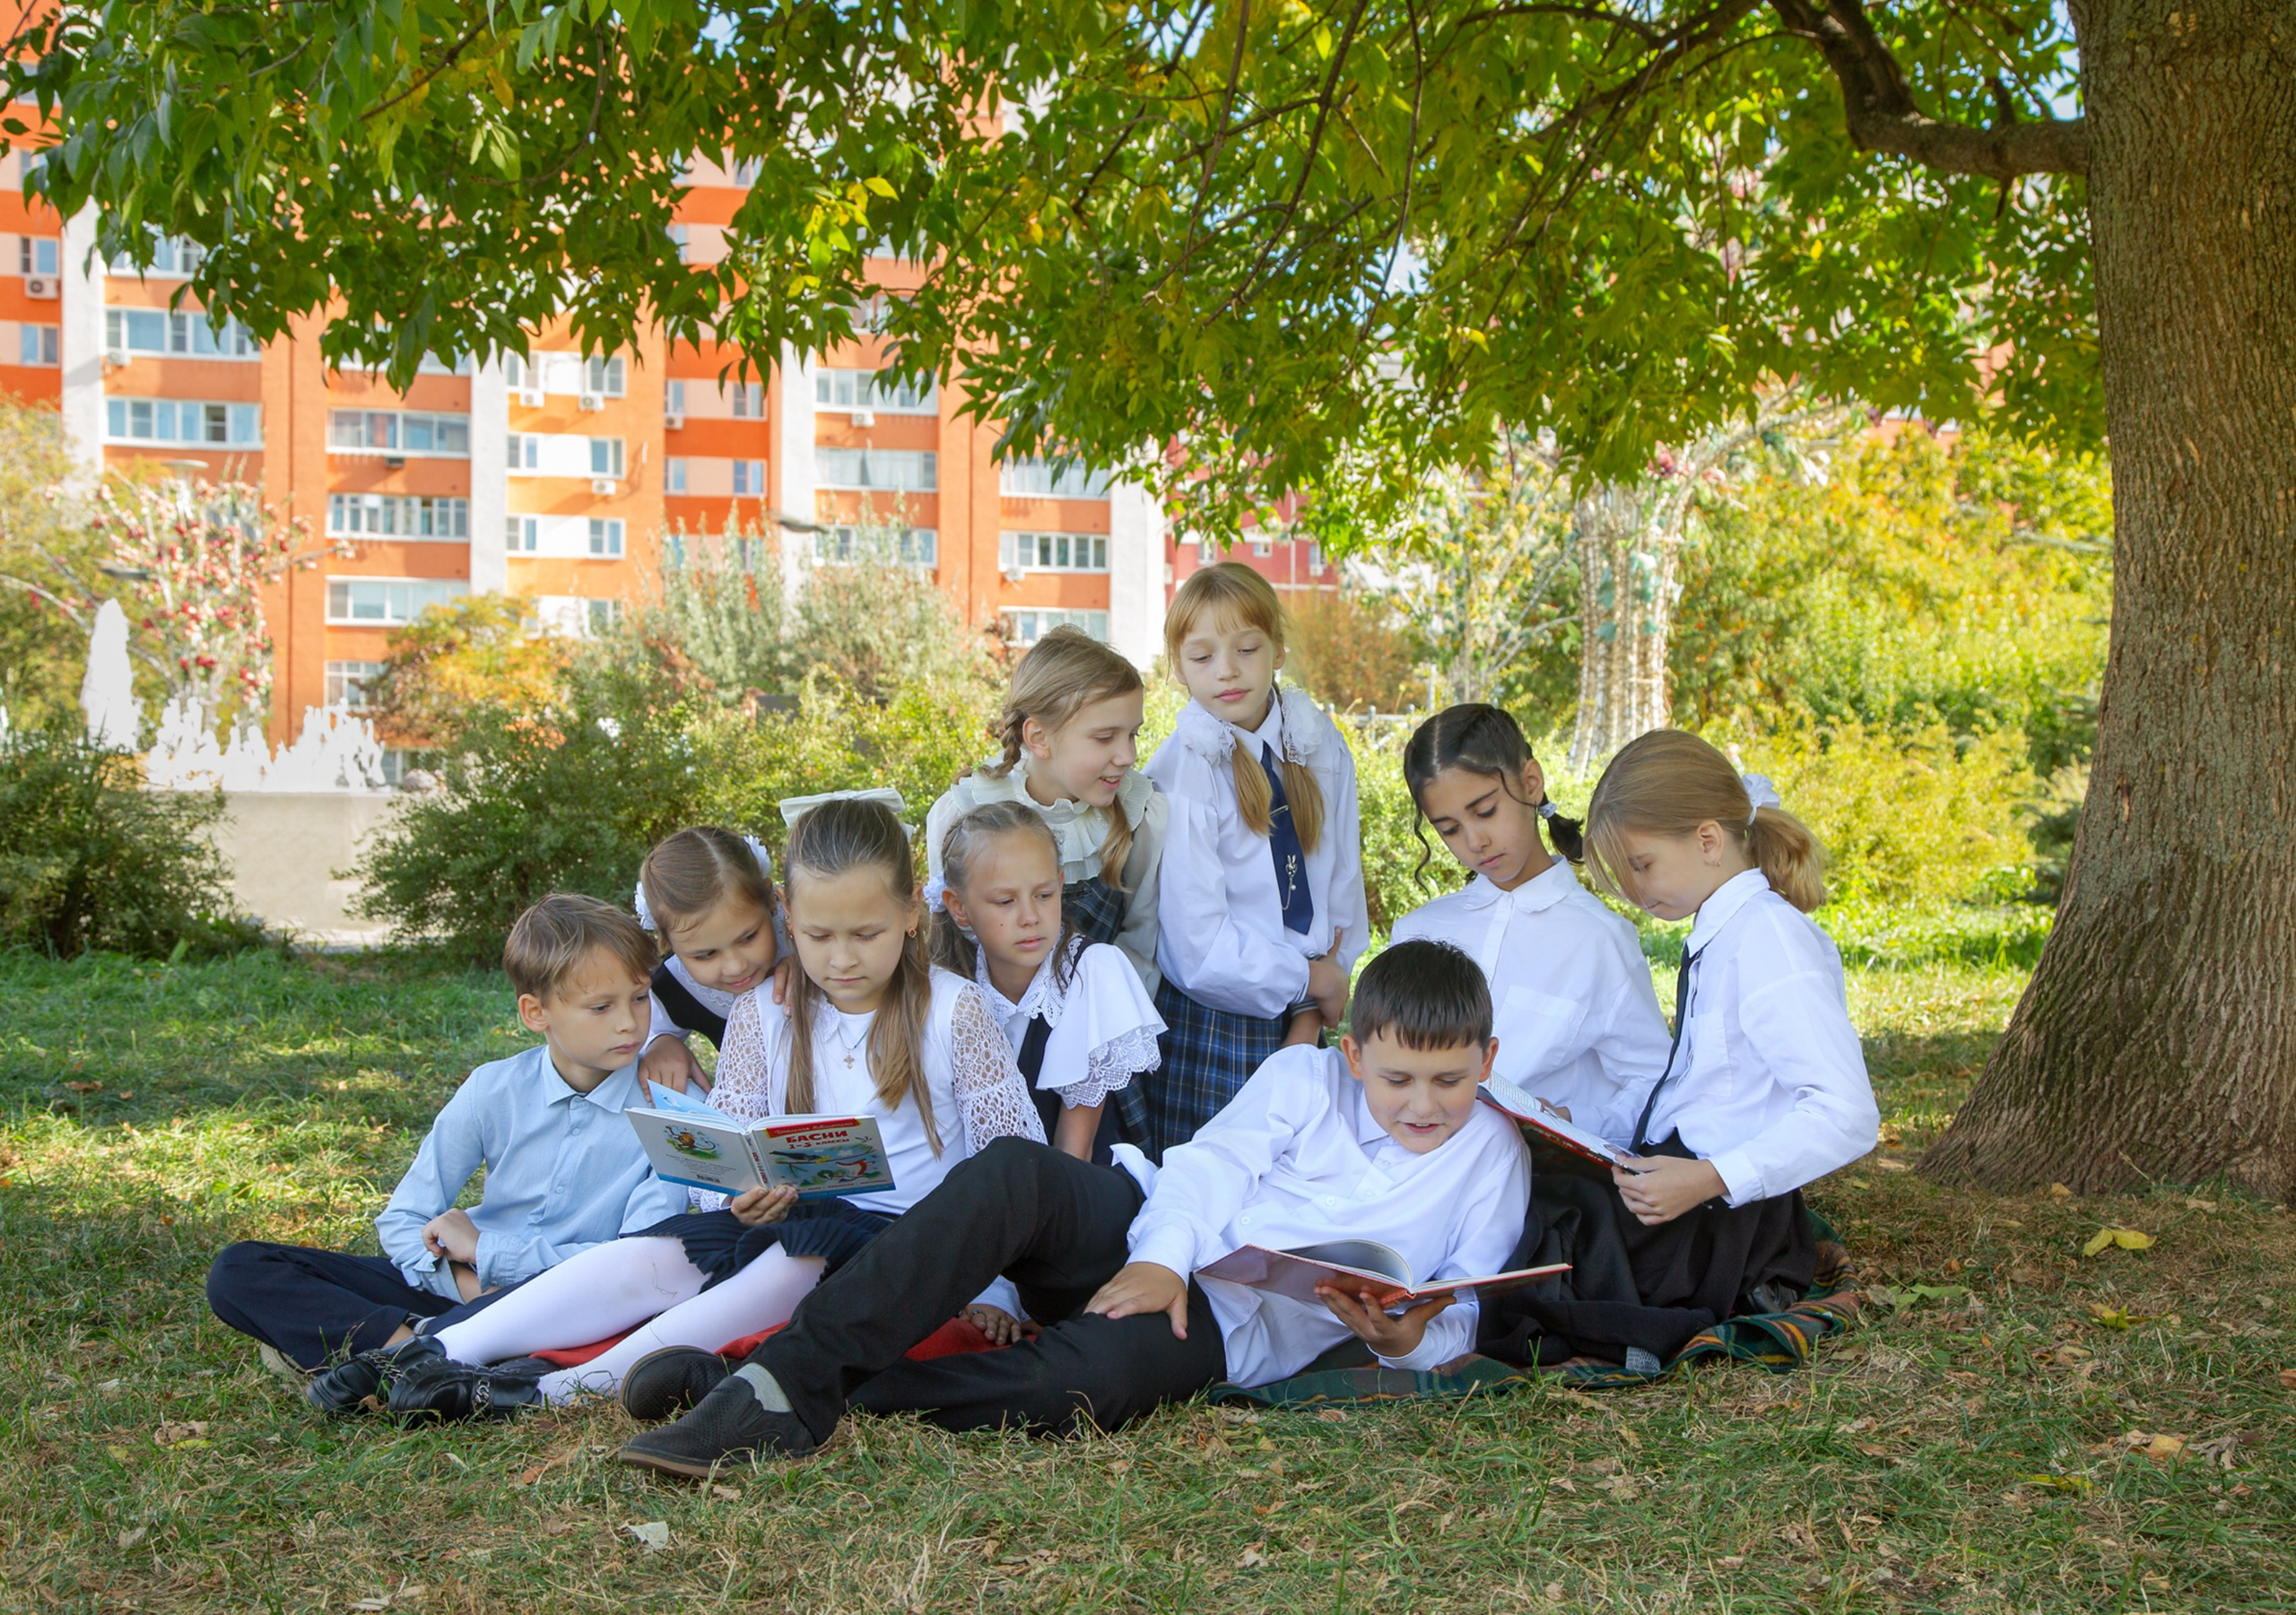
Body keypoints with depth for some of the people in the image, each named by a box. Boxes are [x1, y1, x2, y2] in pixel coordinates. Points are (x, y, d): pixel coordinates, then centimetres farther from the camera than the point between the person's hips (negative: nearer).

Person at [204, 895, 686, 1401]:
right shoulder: (494, 1090, 0)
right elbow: (401, 1222, 4)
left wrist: (484, 1249, -13)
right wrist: (464, 1282, -18)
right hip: (456, 1289, 4)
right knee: (239, 1272, -6)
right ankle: (408, 1340, -25)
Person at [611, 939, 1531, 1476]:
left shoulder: (1494, 1161, 11)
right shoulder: (1304, 1080, 14)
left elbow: (1461, 1316, 10)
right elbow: (1212, 1163, 2)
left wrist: (1406, 1336, -14)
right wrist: (1161, 1252, -19)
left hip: (1232, 1332, -2)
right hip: (1153, 1247, 3)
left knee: (1094, 1380, -39)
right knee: (1011, 1174, -32)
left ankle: (805, 1406, -34)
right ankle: (791, 1370, -39)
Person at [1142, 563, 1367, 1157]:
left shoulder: (1322, 752, 3)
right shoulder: (1179, 775, -14)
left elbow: (1342, 893, 8)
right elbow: (1198, 947, -17)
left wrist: (1312, 1014, -2)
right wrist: (1313, 981, -7)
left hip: (1299, 1020, 5)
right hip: (1209, 1032, -5)